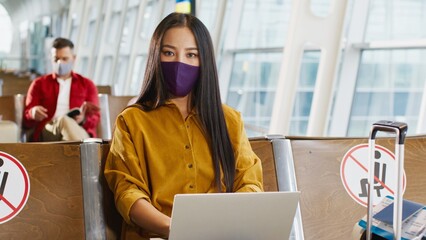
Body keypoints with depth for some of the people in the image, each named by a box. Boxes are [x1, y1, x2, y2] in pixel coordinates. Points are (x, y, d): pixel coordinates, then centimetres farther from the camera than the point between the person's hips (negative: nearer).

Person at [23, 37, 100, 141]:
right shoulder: (39, 84, 21)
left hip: (80, 130, 1)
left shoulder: (87, 84, 22)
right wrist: (33, 113, -13)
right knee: (64, 120, -38)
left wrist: (83, 119, -14)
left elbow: (95, 118, 11)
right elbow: (26, 120, 13)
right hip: (47, 132, 0)